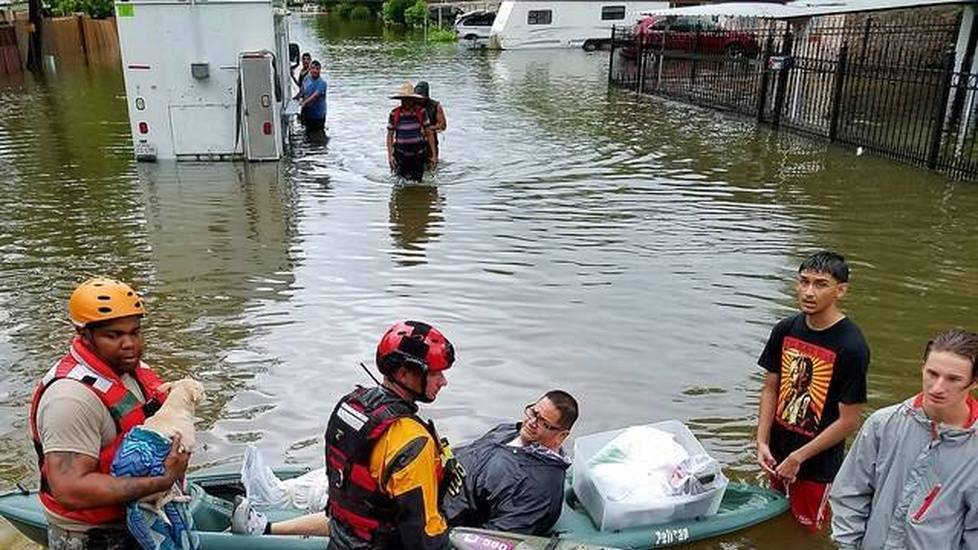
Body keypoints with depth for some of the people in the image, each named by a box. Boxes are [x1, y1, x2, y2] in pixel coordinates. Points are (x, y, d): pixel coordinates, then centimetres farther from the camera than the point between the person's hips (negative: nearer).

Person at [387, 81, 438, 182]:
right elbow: (390, 135, 3)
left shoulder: (421, 112, -4)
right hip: (401, 154, 0)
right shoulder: (394, 114, -4)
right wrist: (390, 155, -6)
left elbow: (429, 133, 0)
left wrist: (434, 155, -3)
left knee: (417, 181, 4)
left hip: (419, 154, 0)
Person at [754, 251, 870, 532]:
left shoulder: (851, 347, -21)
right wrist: (762, 442, -5)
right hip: (778, 453, 5)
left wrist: (798, 457, -14)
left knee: (806, 529, 14)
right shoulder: (785, 330, -4)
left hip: (818, 464, -5)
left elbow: (849, 421, -18)